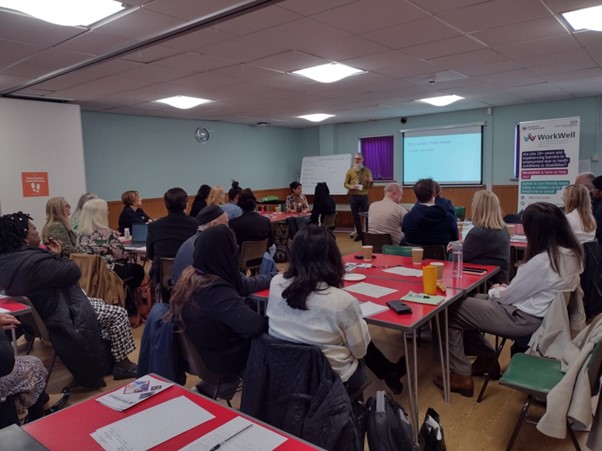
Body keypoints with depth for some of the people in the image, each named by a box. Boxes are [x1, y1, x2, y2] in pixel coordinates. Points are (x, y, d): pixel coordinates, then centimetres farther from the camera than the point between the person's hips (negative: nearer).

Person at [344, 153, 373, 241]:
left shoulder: (367, 171, 4)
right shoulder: (350, 171, 5)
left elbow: (370, 186, 7)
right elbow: (345, 183, 6)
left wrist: (370, 181, -16)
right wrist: (351, 186, -15)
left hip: (364, 196, -1)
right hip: (353, 197, 1)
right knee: (355, 216, 5)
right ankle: (359, 234, 15)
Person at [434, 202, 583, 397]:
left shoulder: (541, 262, -29)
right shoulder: (571, 253, -1)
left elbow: (509, 297, -16)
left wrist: (496, 290, 4)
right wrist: (506, 288, 5)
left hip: (523, 319, -9)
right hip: (538, 311, 9)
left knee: (450, 311, -4)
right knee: (468, 302, 15)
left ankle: (460, 376, 6)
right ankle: (487, 358, 22)